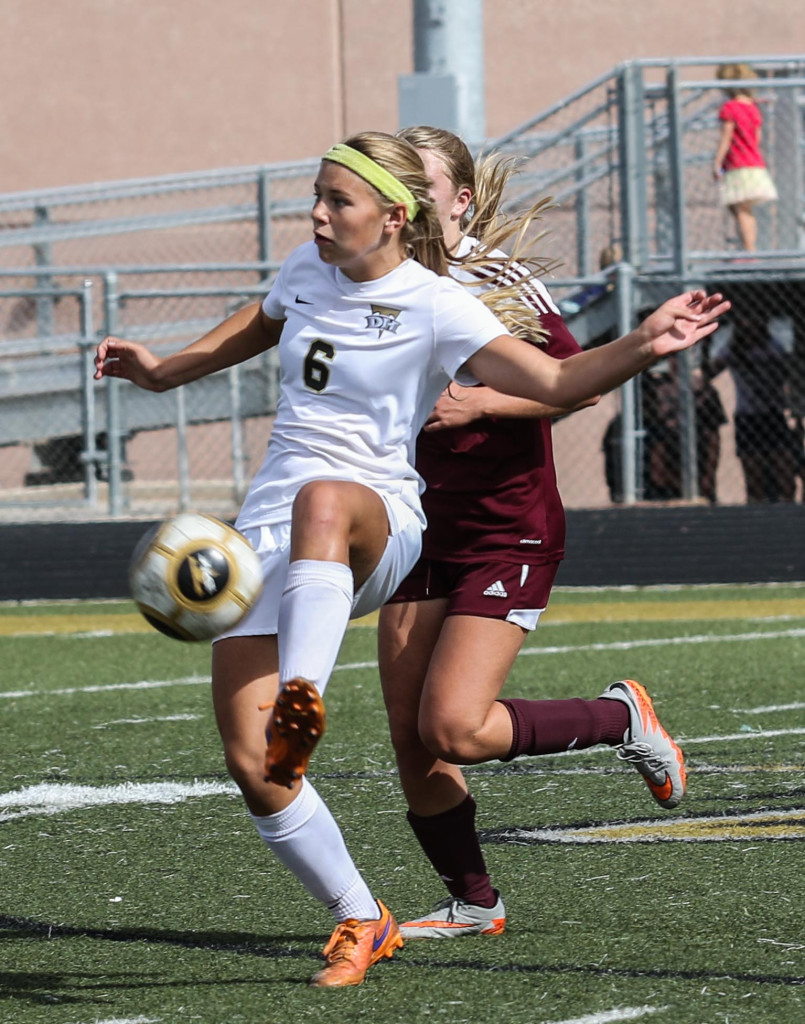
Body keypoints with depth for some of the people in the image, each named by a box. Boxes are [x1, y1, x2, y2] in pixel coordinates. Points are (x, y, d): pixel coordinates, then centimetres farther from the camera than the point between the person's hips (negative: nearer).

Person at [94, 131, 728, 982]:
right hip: (267, 534, 5)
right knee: (250, 765, -9)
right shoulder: (308, 269, 11)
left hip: (376, 528, -5)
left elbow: (557, 383, -15)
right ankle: (359, 923, 9)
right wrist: (163, 371, 34)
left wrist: (640, 347, -31)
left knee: (322, 498, -45)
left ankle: (301, 705, -63)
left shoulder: (435, 308, -7)